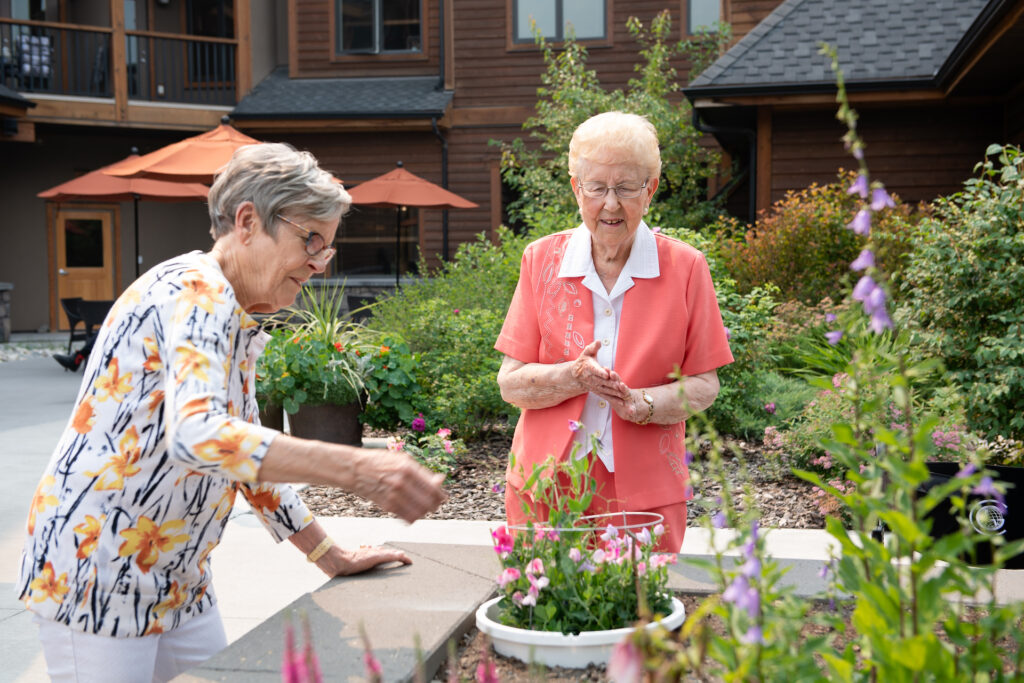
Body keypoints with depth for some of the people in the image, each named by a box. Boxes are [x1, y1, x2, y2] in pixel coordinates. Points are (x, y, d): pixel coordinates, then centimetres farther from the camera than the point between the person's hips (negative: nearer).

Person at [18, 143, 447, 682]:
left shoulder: (238, 318, 11)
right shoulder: (196, 293, -20)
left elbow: (250, 448, 17)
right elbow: (195, 436, -37)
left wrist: (330, 556, 14)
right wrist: (354, 469, -46)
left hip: (177, 580, 9)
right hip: (96, 578, -9)